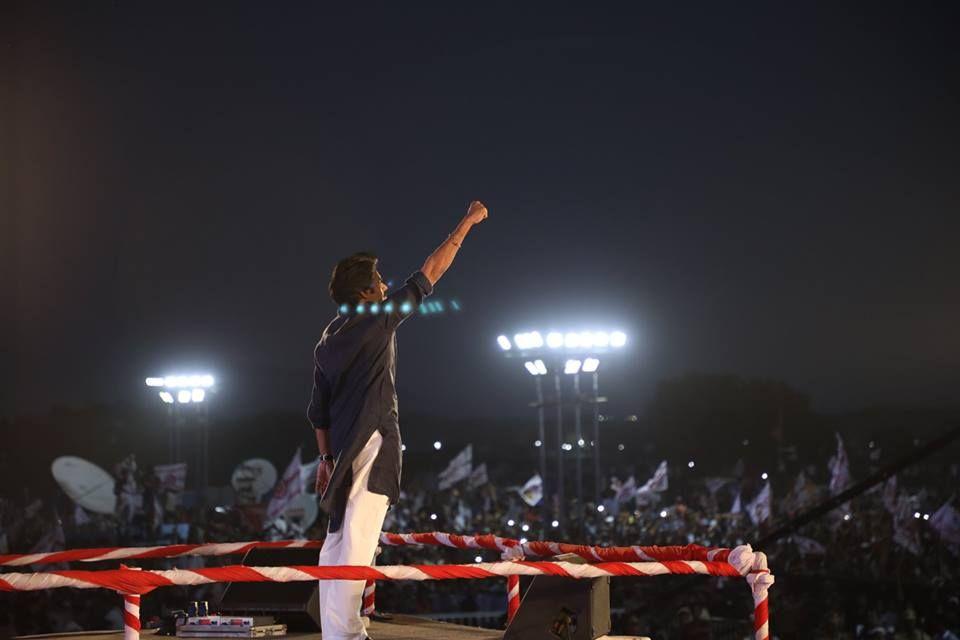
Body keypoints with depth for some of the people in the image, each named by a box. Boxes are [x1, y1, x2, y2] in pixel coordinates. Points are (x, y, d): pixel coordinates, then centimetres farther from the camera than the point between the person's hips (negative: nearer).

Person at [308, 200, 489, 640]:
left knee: (339, 540, 11)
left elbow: (319, 409, 17)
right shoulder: (377, 319, -4)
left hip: (343, 448, 8)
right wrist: (467, 224, 7)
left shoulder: (327, 340, 16)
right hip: (372, 443, -8)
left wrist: (326, 457, 23)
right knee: (356, 541, -13)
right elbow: (430, 272, 0)